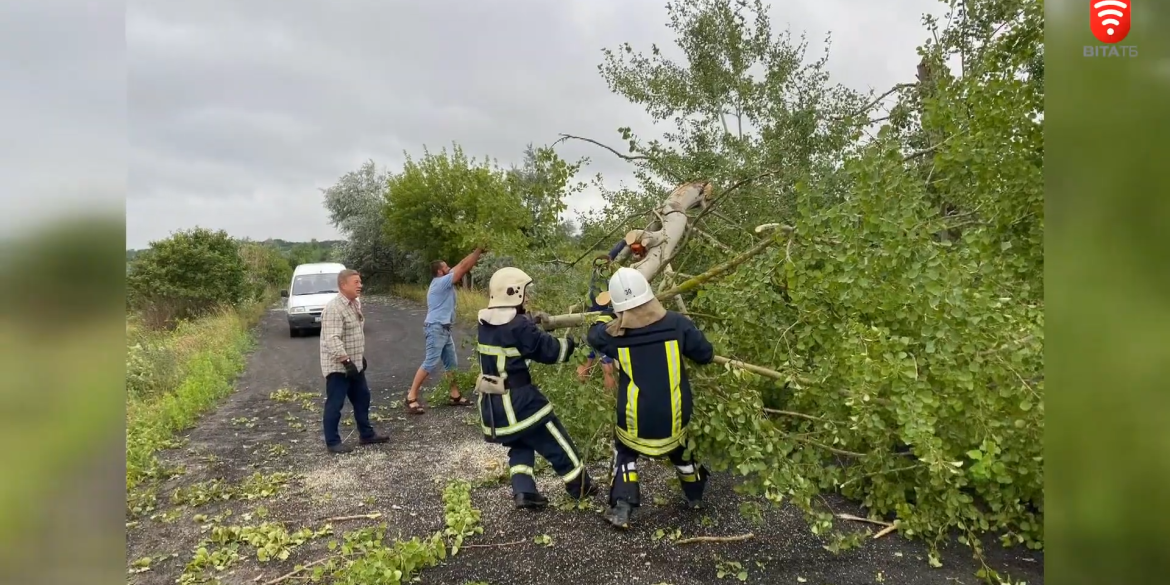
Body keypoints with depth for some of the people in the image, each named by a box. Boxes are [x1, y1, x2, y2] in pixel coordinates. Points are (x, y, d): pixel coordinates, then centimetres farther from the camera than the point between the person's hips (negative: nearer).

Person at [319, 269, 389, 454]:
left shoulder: (355, 303, 9)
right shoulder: (333, 308, -21)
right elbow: (332, 339, -27)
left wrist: (361, 356, 21)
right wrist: (346, 361, -30)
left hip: (354, 364, 9)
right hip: (338, 366, -9)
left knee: (362, 399, 16)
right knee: (335, 404, 2)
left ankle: (366, 434, 29)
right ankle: (332, 442, 13)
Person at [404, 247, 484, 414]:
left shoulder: (443, 281, 14)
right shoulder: (442, 281, -13)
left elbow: (459, 266, 16)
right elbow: (463, 267, -15)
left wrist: (477, 254, 6)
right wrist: (479, 250, -8)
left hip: (444, 329, 11)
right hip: (436, 328, -10)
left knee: (451, 363, 12)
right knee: (430, 364, -12)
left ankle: (455, 396, 19)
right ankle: (411, 397, -9)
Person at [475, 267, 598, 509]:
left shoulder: (485, 321, 4)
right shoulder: (519, 326, -19)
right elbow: (549, 351, -13)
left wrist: (530, 321, 8)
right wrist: (571, 342, 4)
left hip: (490, 402, 7)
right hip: (517, 400, -7)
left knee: (520, 444, 24)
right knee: (557, 445, 10)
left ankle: (523, 491, 11)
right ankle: (581, 487, 24)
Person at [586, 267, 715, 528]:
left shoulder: (613, 334, -12)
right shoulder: (675, 323, -12)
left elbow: (593, 334, 12)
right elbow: (706, 354, -1)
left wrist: (610, 313, 19)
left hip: (636, 421, -2)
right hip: (673, 417, 2)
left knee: (624, 451, 25)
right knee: (679, 449, 30)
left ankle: (621, 509, 14)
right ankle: (695, 495, 51)